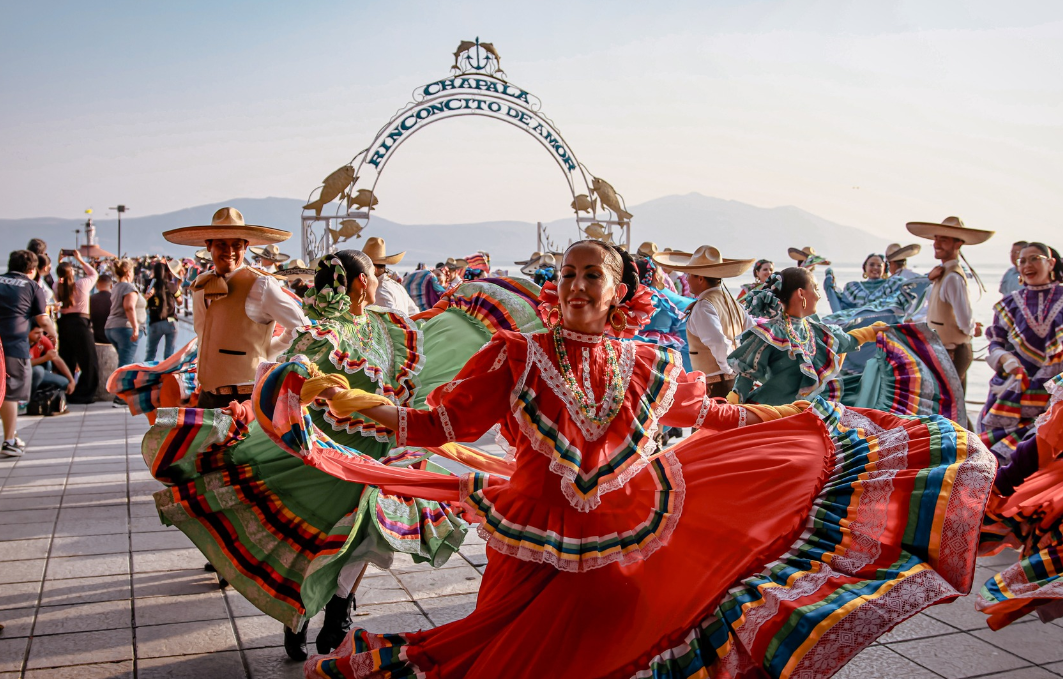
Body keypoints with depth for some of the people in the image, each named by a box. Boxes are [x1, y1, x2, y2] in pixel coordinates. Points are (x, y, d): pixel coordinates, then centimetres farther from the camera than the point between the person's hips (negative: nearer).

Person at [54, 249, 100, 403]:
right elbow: (94, 274, 13)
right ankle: (82, 395, -2)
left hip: (64, 323, 5)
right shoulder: (82, 284, -7)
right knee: (89, 362, 1)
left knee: (66, 361, 13)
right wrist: (80, 260, 19)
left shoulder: (57, 287, 2)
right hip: (80, 323, -5)